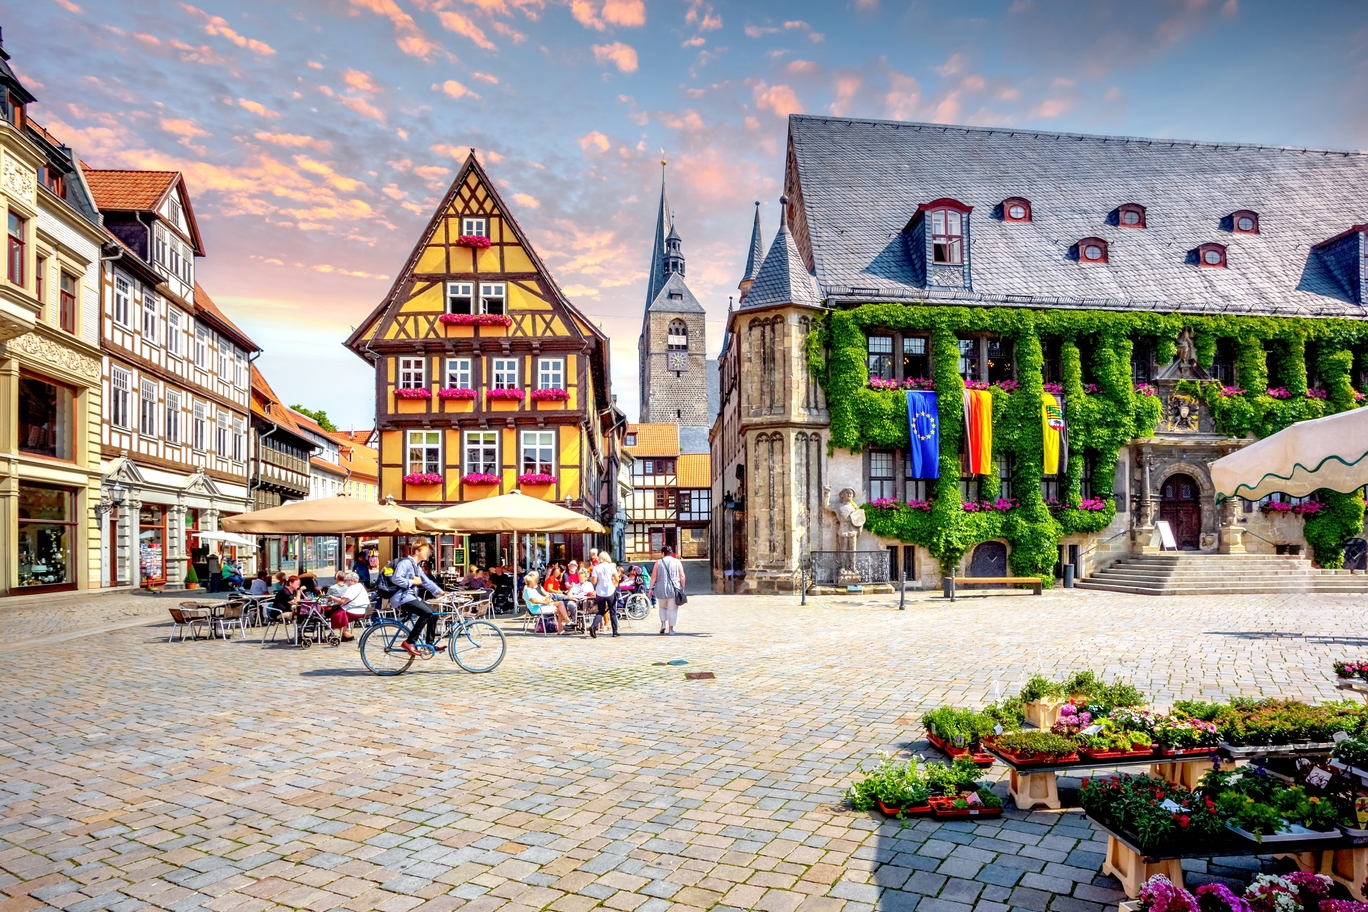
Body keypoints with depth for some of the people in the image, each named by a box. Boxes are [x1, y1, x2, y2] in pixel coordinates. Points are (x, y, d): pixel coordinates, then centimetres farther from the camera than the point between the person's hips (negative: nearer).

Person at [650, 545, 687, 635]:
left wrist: (651, 588, 6)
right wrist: (682, 588, 5)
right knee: (672, 609, 6)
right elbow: (682, 576, -2)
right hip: (674, 589, -1)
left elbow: (653, 577, 0)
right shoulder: (677, 562, 4)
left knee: (662, 607, 21)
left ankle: (663, 624, 5)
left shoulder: (658, 562, 4)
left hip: (661, 589, 1)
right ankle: (671, 629, 6)